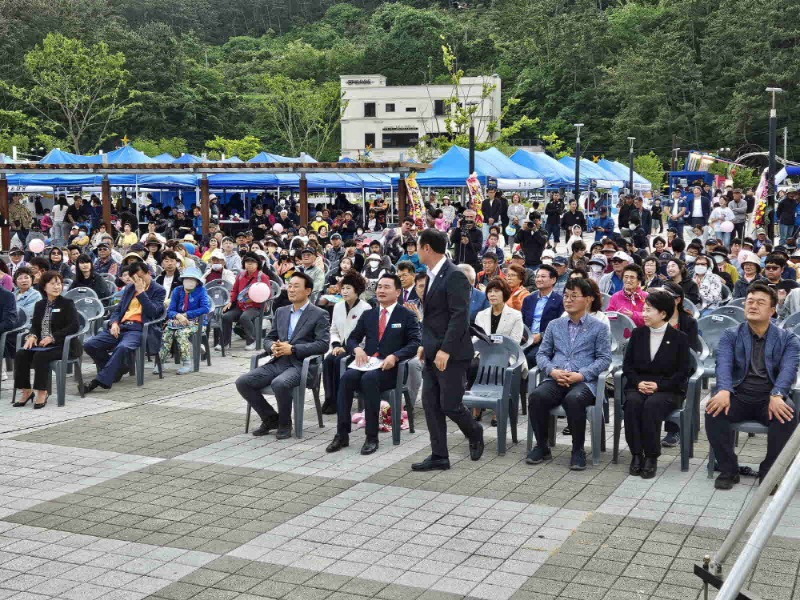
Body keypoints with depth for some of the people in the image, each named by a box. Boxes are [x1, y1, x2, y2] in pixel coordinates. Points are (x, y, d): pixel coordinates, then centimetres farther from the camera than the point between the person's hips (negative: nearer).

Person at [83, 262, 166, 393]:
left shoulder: (158, 291, 7)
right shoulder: (129, 288, 24)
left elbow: (152, 312, -7)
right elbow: (118, 309, 22)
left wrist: (141, 292, -8)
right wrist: (114, 323, 1)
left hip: (139, 329, -6)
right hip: (120, 327, 6)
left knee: (122, 347, -38)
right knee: (90, 345, -14)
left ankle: (101, 381, -34)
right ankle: (115, 371, 4)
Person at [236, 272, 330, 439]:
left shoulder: (319, 315, 0)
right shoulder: (281, 312, 19)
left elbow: (322, 344, -10)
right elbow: (268, 338, 21)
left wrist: (292, 349, -17)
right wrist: (272, 347, -5)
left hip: (300, 365, -6)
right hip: (277, 363, 6)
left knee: (279, 383, -37)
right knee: (242, 382, -13)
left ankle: (285, 424, -10)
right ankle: (271, 418, 5)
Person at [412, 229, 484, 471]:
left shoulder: (454, 276, -15)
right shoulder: (432, 275, 13)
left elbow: (459, 316, -21)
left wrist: (445, 350, -24)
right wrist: (425, 344, 15)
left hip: (451, 354, -9)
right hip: (433, 353, 9)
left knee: (449, 405, -4)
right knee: (431, 404, 6)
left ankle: (475, 433, 25)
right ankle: (439, 456, 12)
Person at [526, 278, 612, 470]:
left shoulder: (599, 328, 9)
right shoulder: (554, 325, 19)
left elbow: (604, 358, 1)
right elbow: (542, 354, 15)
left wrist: (581, 375, -14)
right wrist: (552, 371, -7)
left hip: (584, 382, -3)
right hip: (555, 379, 3)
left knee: (573, 399, -38)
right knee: (537, 396, -30)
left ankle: (578, 450, -16)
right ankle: (541, 446, -10)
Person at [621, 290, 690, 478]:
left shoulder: (679, 338, 1)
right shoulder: (638, 333, 11)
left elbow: (682, 372, -3)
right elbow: (627, 364, 10)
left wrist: (658, 385, -16)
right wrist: (638, 382, -10)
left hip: (667, 390, -3)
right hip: (638, 386, 3)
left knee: (652, 405, -36)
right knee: (633, 402, -32)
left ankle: (651, 457, -25)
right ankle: (636, 455, -25)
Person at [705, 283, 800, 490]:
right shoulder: (730, 336, 9)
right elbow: (723, 364, -9)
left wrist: (777, 395, -32)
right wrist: (724, 391, -32)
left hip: (770, 397, -1)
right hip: (738, 395, 1)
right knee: (714, 410, -30)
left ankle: (769, 472, -16)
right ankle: (728, 469, -15)